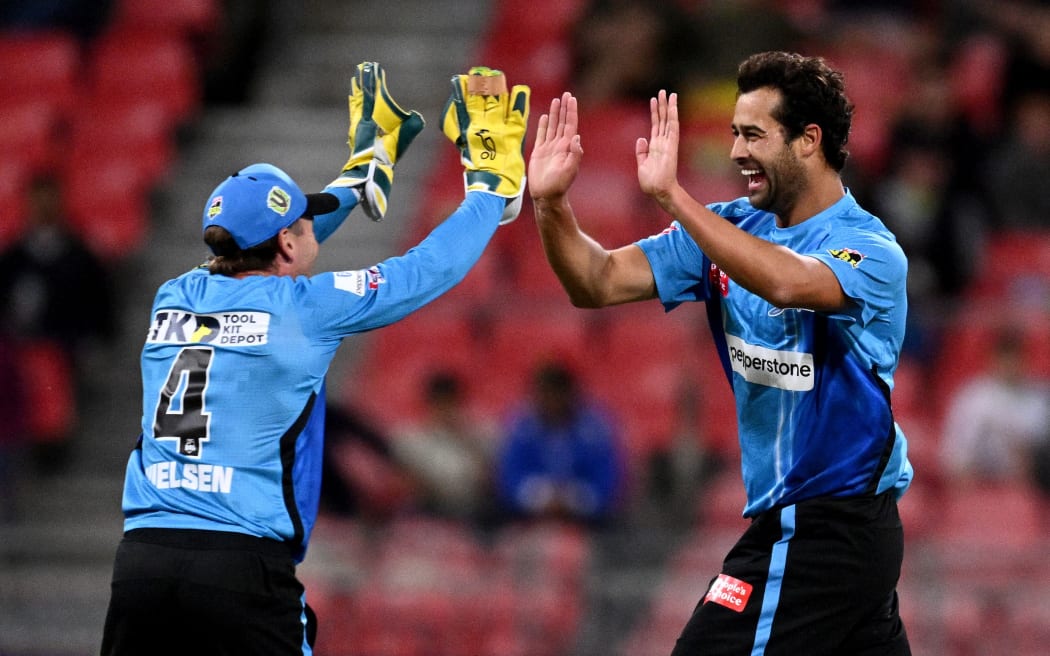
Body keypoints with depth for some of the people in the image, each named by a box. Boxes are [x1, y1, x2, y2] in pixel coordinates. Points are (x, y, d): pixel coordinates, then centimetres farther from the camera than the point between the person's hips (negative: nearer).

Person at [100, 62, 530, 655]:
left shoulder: (175, 299, 13)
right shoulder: (306, 308, -1)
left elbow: (263, 262, 34)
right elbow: (431, 268, 9)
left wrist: (356, 183, 44)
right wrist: (491, 190, 26)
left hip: (140, 559, 5)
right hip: (245, 570, -5)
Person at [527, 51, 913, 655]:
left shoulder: (872, 252, -16)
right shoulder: (733, 229, 6)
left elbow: (785, 283, -38)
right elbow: (599, 283, 0)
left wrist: (671, 194, -41)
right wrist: (552, 205, -18)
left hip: (827, 532, -8)